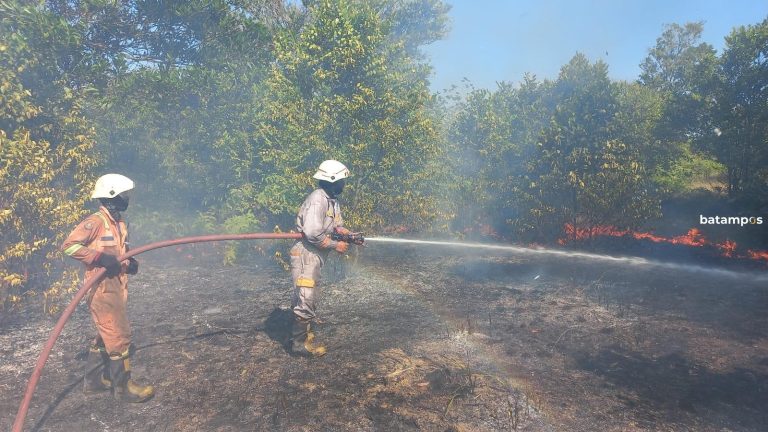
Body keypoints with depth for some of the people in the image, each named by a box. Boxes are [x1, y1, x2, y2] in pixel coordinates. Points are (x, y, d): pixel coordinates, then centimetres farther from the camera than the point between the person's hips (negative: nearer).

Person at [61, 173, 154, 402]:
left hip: (116, 287, 9)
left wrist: (130, 263, 2)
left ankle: (94, 379, 32)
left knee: (106, 335, 18)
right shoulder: (95, 221, -14)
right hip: (102, 288, -9)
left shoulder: (120, 223, 14)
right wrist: (100, 257, -25)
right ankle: (123, 386, 6)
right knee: (119, 336, -5)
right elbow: (68, 245, -18)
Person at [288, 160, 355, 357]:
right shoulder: (317, 200, -20)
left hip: (315, 256, 10)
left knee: (311, 300, 19)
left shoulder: (332, 200, 11)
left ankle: (307, 337, 32)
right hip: (305, 254, -10)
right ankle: (298, 343, 5)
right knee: (306, 299, -6)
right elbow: (312, 233, -27)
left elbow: (337, 225, 15)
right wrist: (335, 245, -18)